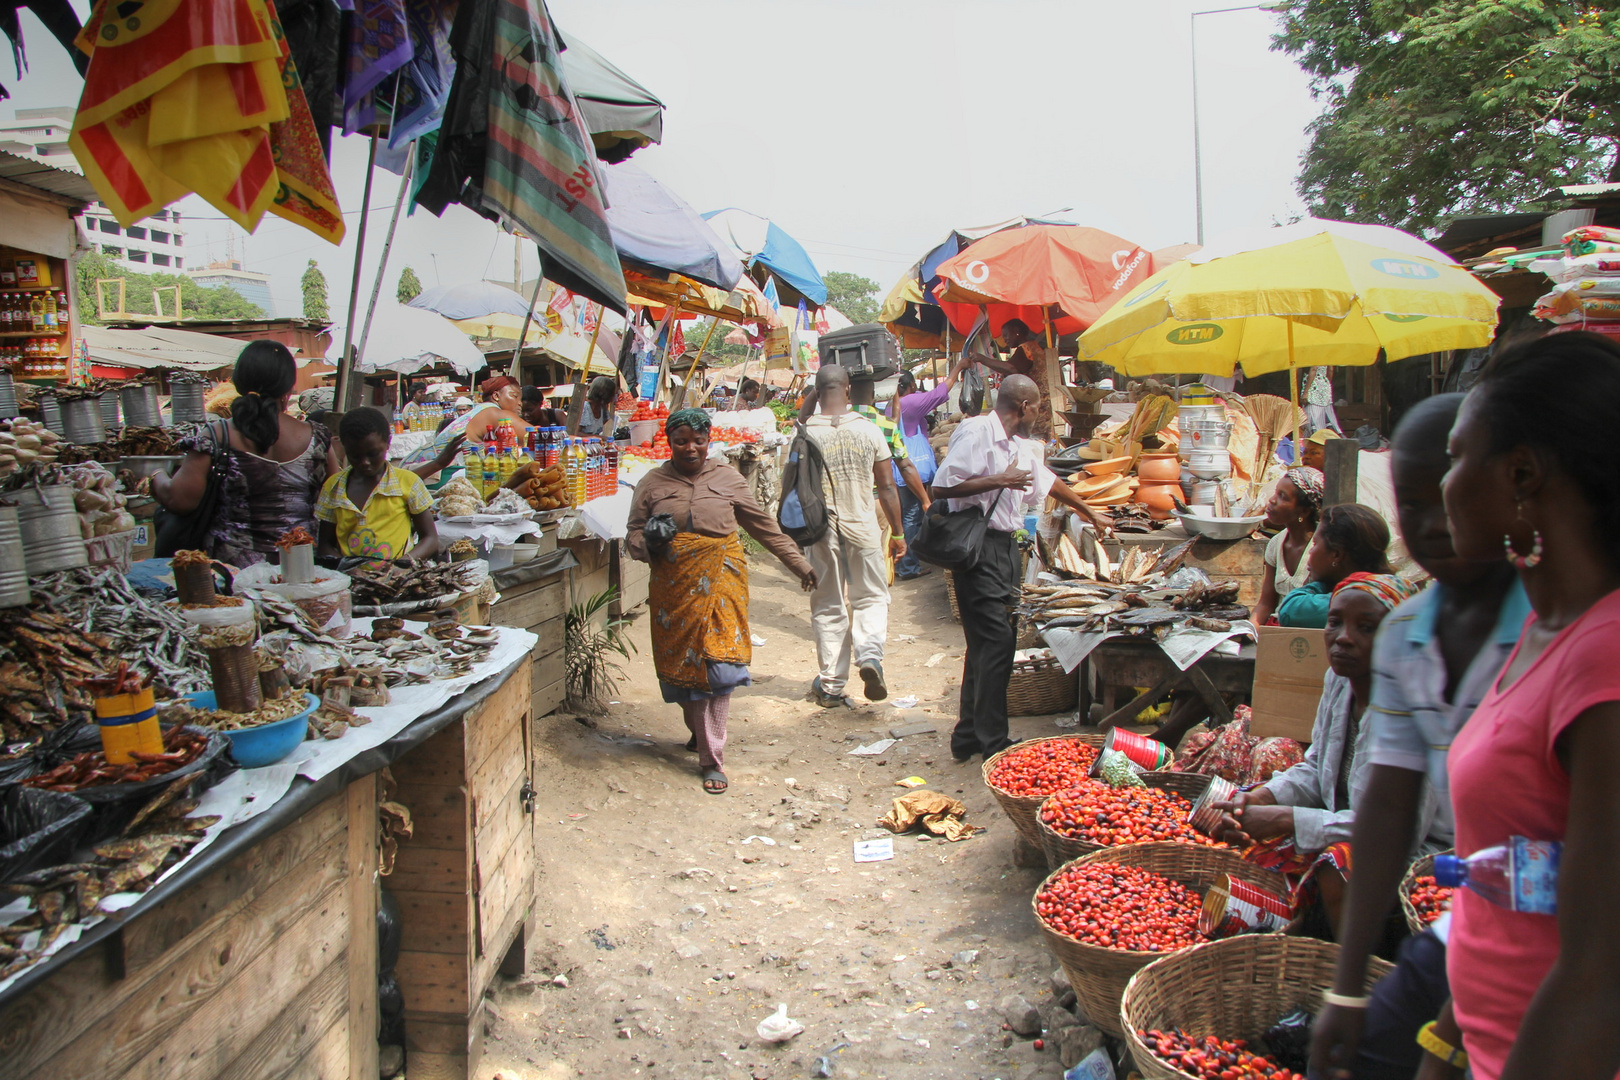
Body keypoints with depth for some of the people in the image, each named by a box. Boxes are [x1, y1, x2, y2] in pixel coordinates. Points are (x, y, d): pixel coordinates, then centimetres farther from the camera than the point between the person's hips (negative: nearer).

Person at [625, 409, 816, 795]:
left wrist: (799, 564, 12)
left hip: (720, 579, -1)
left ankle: (712, 759, -2)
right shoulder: (653, 484, 6)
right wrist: (648, 545, -16)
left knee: (716, 664, -10)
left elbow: (763, 525, 11)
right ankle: (698, 730, 35)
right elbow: (633, 533, 9)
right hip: (673, 586, 2)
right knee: (681, 663, 7)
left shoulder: (727, 478, 6)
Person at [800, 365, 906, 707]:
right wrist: (897, 532, 10)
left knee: (828, 607, 11)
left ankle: (831, 686, 15)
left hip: (822, 529, 0)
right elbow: (886, 486, 0)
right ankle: (870, 656, -10)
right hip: (864, 527, 0)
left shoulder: (806, 434, -7)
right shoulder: (869, 430, -4)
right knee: (871, 598, 16)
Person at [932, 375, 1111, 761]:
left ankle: (968, 737, 19)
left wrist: (1090, 514, 44)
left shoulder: (1019, 446, 17)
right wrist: (999, 480, -19)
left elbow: (1048, 482, 33)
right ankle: (993, 744, -1)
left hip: (1005, 547, 10)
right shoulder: (976, 432, -12)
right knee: (996, 642, -9)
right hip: (978, 548, -10)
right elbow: (941, 487, -20)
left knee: (986, 643, 11)